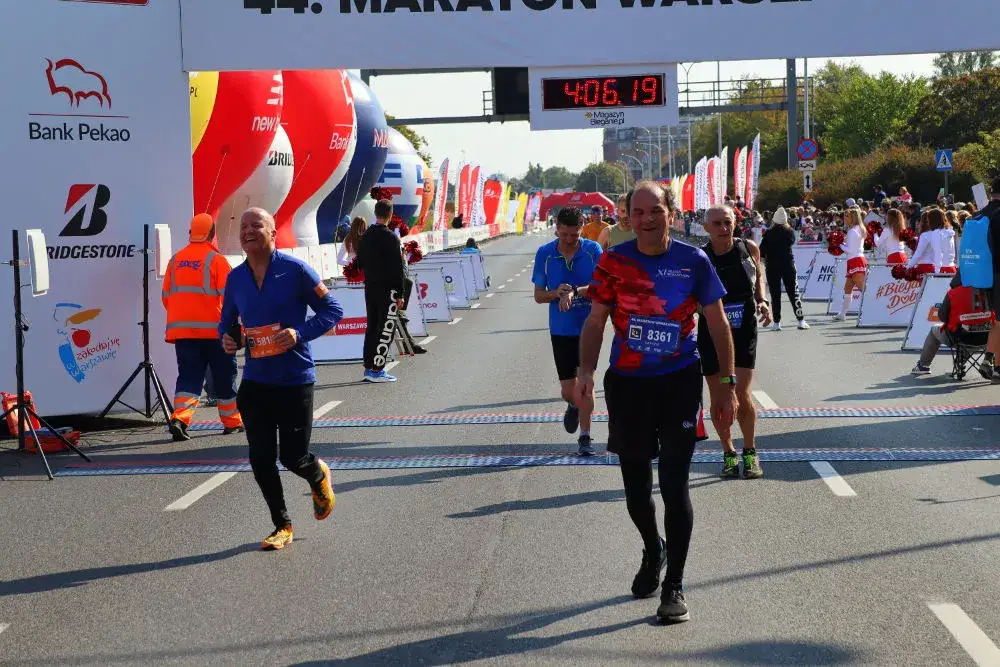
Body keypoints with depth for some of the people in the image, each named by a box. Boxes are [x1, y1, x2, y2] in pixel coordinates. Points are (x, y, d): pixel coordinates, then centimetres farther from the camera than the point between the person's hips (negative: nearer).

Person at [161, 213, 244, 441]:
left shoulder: (176, 260, 9)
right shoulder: (216, 259, -7)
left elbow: (166, 296, 14)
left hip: (181, 329, 4)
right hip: (213, 329, -4)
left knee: (189, 376, 3)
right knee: (224, 375, 10)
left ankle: (179, 418, -17)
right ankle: (232, 421, 19)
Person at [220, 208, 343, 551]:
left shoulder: (295, 270, -9)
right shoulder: (235, 278, 5)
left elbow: (333, 310, -5)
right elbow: (227, 321, 18)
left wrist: (300, 333, -19)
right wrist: (228, 338, -5)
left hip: (295, 380, -4)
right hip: (255, 381, 4)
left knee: (293, 456, 0)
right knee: (261, 459, 2)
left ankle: (319, 476, 37)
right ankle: (282, 526, 20)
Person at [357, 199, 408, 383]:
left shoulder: (365, 237, 7)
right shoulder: (391, 238, -14)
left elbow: (360, 264, 14)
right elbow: (398, 268, -14)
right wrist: (401, 294, -11)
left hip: (370, 287, 7)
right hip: (388, 288, -7)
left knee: (372, 326, 13)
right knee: (386, 328, -4)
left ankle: (368, 368, 13)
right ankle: (377, 370, -7)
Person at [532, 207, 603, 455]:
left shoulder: (593, 250, -5)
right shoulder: (545, 253, -1)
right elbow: (538, 295, 4)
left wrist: (573, 291, -25)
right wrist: (557, 293, -16)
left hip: (588, 327, -2)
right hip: (560, 329, 2)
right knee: (567, 389, 5)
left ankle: (585, 435, 5)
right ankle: (574, 407, 41)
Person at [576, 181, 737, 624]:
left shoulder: (693, 261, -5)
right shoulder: (613, 262, -2)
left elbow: (718, 325, 2)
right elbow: (596, 322, 3)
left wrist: (728, 384, 0)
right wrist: (587, 371, -14)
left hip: (679, 382, -2)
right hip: (626, 383, 2)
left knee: (674, 484, -7)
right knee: (635, 483, 11)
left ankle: (674, 586, 4)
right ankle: (653, 552, 41)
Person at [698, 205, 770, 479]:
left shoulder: (749, 249, -3)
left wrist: (762, 301, 1)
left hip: (743, 329, 0)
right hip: (711, 331, 0)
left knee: (742, 394, -10)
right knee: (718, 397, 5)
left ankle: (750, 453, 11)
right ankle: (729, 454, 24)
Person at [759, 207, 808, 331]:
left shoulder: (769, 233, -11)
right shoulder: (790, 232, -4)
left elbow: (762, 251, -7)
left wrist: (764, 260, 12)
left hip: (772, 266, -2)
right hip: (788, 265, 2)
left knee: (775, 294, 4)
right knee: (793, 292, 6)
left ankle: (776, 322, 3)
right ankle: (801, 320, 2)